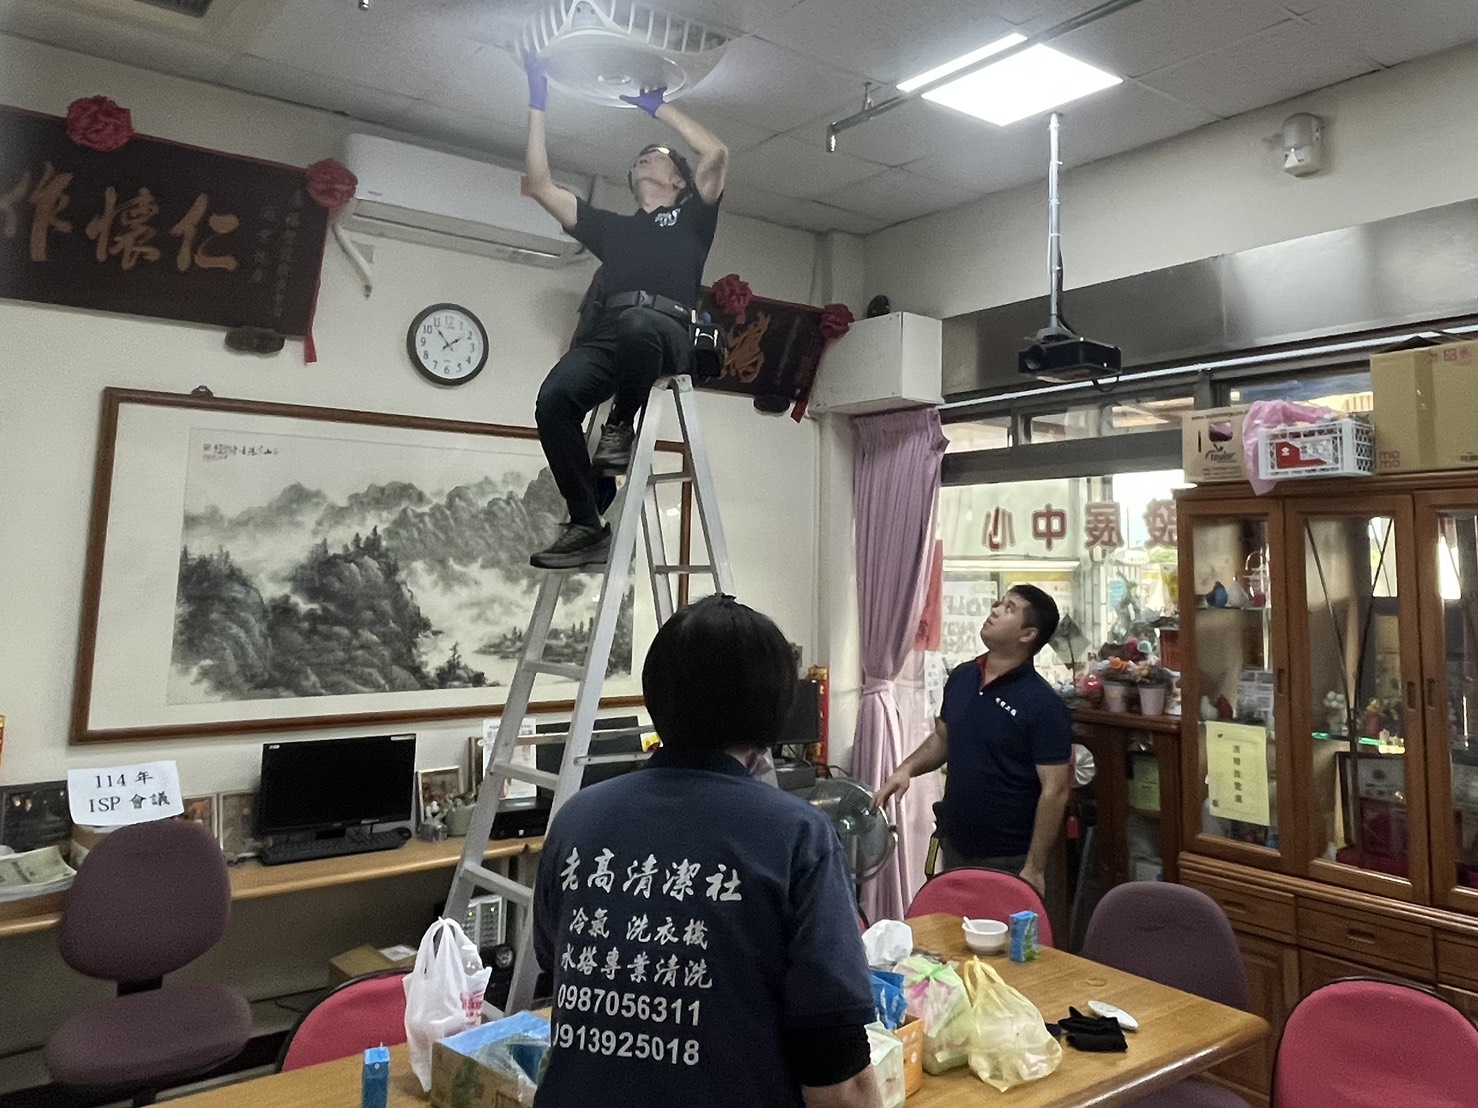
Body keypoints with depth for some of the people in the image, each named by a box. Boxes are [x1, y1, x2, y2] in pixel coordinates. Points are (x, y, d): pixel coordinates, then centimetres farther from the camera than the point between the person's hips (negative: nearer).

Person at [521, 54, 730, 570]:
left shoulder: (691, 217, 27)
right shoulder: (610, 226, 36)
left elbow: (716, 154, 12)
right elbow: (541, 187, 33)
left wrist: (658, 107, 22)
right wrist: (538, 109, 31)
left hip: (664, 330, -3)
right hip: (605, 332, 4)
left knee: (637, 324, -42)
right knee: (554, 398, -27)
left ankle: (621, 425, -16)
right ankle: (586, 526, -21)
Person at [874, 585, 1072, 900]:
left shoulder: (1044, 704, -18)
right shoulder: (961, 677, 2)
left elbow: (1055, 790, -18)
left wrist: (1034, 868, -18)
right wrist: (907, 768, -2)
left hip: (1009, 861, -6)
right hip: (954, 848, 6)